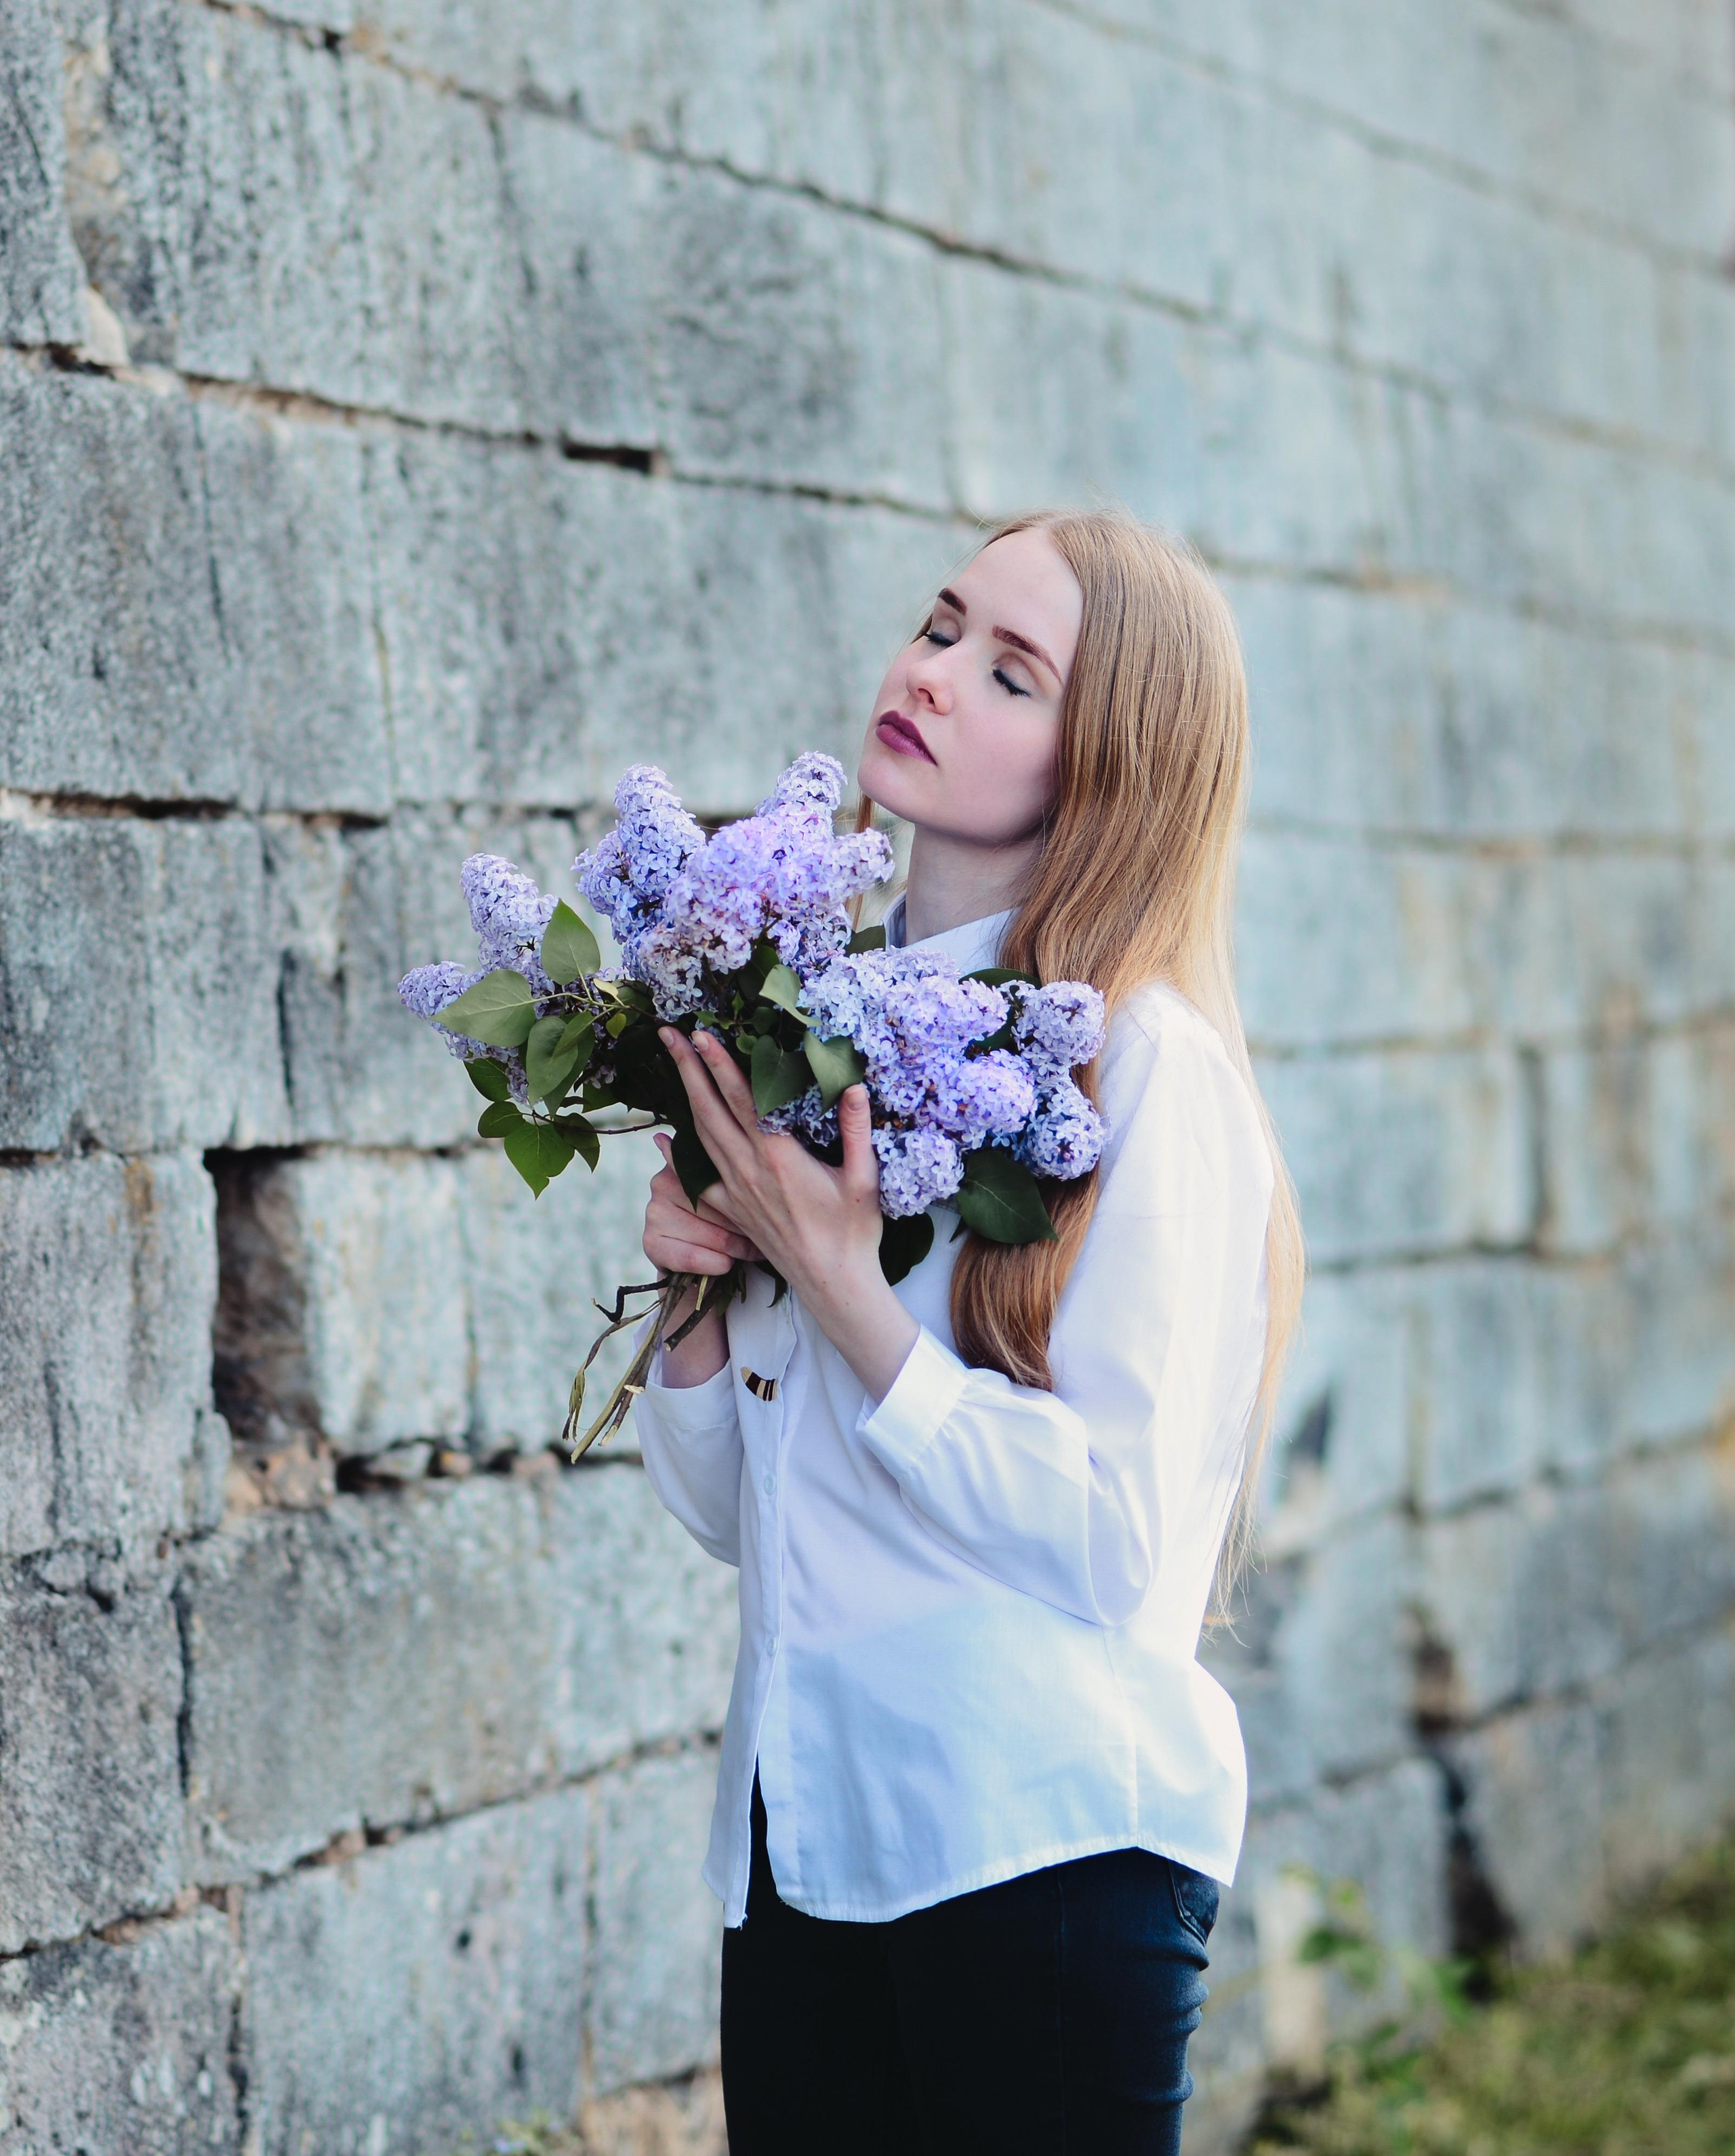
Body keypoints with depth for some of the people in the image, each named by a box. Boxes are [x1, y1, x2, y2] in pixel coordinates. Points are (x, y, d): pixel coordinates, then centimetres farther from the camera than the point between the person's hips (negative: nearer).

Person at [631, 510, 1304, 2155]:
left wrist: (836, 1281, -16)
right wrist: (693, 1302, -5)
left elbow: (1112, 1542, -16)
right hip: (804, 1831, 6)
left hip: (1043, 1830, -6)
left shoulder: (1144, 1065, -10)